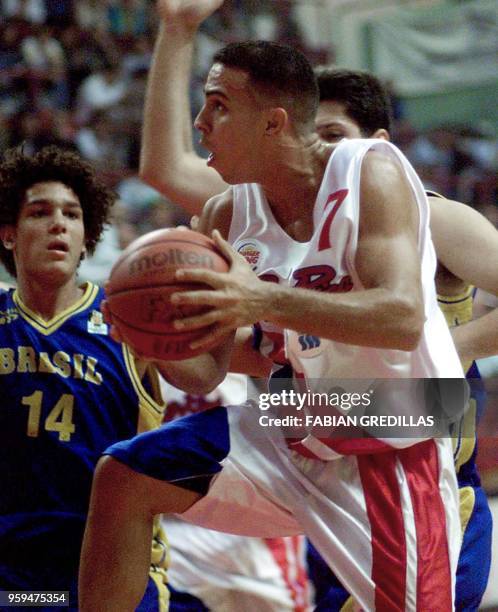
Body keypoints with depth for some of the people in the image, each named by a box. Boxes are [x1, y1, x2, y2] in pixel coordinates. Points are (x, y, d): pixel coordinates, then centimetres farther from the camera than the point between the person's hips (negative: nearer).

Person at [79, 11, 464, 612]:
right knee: (122, 478, 0)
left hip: (389, 444, -6)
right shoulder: (226, 213, 0)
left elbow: (403, 318, -31)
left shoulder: (372, 173, -17)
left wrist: (263, 301, -42)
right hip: (294, 428, 6)